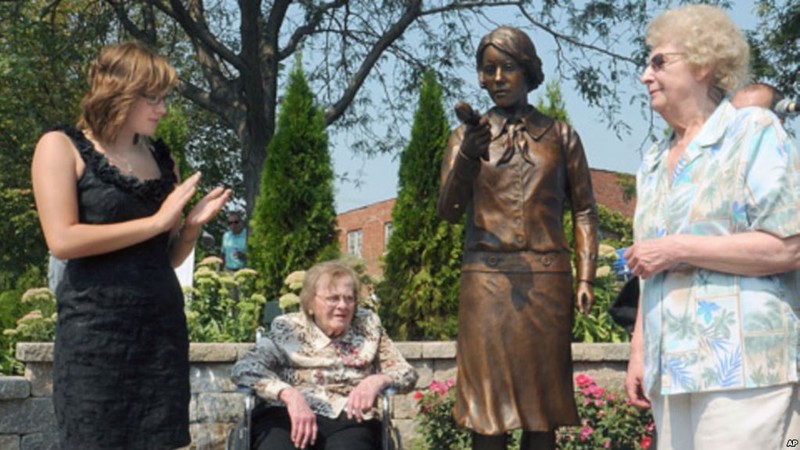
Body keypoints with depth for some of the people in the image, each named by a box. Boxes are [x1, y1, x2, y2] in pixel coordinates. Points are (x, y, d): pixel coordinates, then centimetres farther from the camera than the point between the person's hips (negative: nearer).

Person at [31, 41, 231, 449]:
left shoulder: (162, 159, 13)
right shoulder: (62, 147, -1)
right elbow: (62, 241, -14)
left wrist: (192, 224, -2)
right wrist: (156, 220, -12)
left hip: (162, 325, 6)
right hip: (94, 329, -5)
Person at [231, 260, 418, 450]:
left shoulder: (368, 325, 16)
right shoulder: (288, 328, 10)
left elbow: (407, 374, 14)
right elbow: (244, 369, -2)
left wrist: (378, 380, -9)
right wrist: (289, 394, -18)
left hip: (348, 420, 1)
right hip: (289, 416, -1)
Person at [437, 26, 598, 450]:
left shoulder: (560, 136, 12)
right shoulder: (468, 135, 11)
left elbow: (584, 210, 11)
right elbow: (448, 211, 0)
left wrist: (586, 277, -1)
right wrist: (466, 158, -17)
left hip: (547, 279, 1)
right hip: (487, 278, 0)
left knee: (541, 399, 1)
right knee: (487, 399, -4)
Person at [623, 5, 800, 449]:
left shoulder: (755, 132, -2)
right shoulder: (654, 161, 18)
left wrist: (678, 248, -14)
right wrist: (638, 350, 12)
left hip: (739, 365, -6)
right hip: (670, 367, 7)